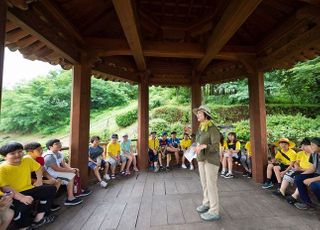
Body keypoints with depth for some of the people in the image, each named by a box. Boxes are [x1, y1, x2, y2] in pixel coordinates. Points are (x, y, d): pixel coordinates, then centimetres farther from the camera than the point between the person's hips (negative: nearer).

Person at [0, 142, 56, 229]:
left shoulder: (27, 160, 0)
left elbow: (38, 168, 18)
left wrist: (39, 181, 8)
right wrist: (21, 197, -31)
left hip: (28, 189, 7)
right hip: (14, 195, -6)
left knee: (51, 189, -2)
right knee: (23, 205, -35)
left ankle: (38, 219, 2)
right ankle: (24, 226, -3)